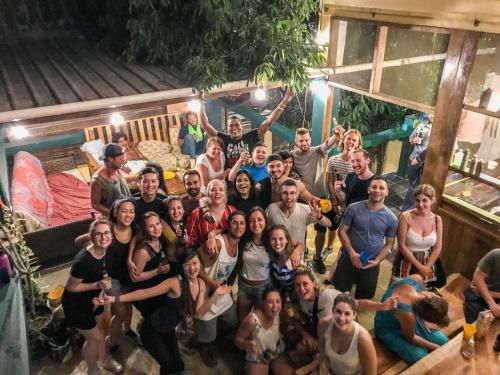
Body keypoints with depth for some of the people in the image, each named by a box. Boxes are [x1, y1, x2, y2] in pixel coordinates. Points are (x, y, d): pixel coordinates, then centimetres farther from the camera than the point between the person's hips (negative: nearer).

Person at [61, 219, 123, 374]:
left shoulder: (105, 251, -14)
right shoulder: (83, 260, -37)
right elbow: (71, 287, -24)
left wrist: (105, 282, -4)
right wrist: (98, 285, -32)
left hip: (92, 299, 7)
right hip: (76, 305, -6)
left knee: (100, 332, 24)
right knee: (95, 337, 10)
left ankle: (105, 360, 51)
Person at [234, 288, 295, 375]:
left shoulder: (280, 314, -18)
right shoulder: (252, 320, -30)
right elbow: (237, 339, -19)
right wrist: (247, 344, -37)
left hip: (278, 353, 4)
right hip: (257, 359, -4)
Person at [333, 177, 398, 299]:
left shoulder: (391, 218, -7)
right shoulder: (353, 208, -9)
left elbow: (389, 244, 1)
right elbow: (342, 231, -7)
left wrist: (376, 261, -13)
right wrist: (352, 253, -17)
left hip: (371, 265, 1)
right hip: (348, 259, -1)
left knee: (363, 297, 19)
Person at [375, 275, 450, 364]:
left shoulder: (416, 279, -29)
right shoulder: (407, 315, -43)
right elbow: (410, 337, -21)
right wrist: (434, 347, -7)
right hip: (388, 329, -7)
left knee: (444, 342, 0)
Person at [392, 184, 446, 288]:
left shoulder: (437, 220, -5)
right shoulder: (406, 217, -16)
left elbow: (437, 248, -1)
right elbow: (401, 245, -15)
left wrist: (426, 268, -10)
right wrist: (419, 266, -14)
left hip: (428, 262, 3)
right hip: (407, 261, -3)